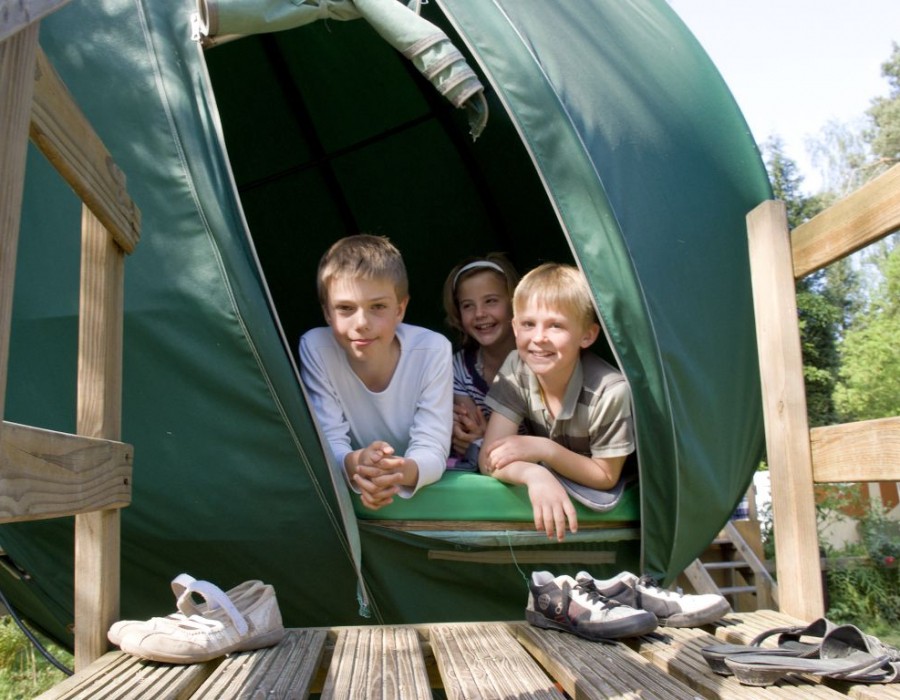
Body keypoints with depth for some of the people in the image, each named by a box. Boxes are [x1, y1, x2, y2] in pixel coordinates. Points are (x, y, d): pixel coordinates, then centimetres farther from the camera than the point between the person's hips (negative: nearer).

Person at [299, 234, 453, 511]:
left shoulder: (433, 350, -16)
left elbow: (433, 449, -18)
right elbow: (328, 443, -16)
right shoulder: (315, 348, -14)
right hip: (347, 496, 0)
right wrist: (354, 465, -38)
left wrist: (403, 471, -40)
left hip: (424, 490, 0)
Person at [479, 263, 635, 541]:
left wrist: (545, 449, -28)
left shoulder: (611, 391, -25)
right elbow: (489, 459, -19)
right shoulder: (516, 369, -16)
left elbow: (606, 477, -13)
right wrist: (535, 474, -40)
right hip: (539, 495, 2)